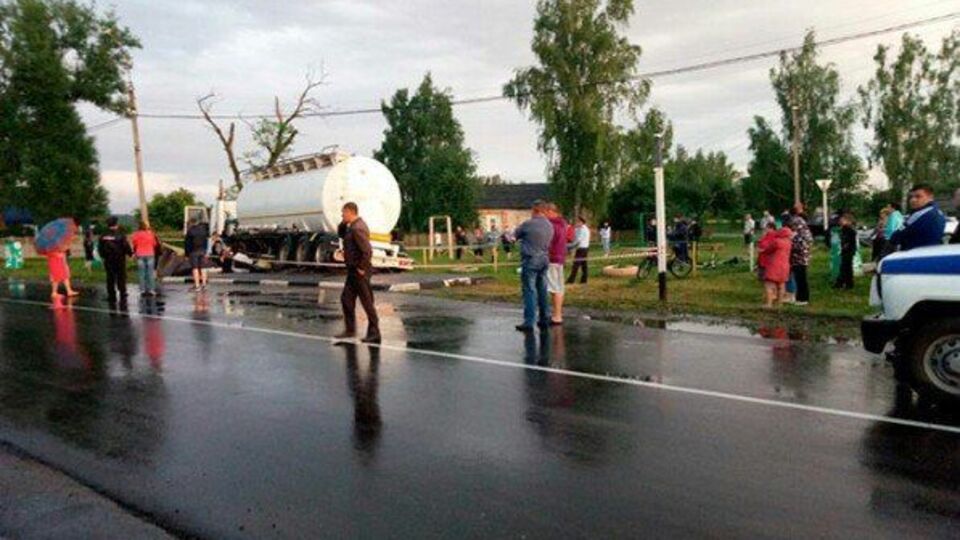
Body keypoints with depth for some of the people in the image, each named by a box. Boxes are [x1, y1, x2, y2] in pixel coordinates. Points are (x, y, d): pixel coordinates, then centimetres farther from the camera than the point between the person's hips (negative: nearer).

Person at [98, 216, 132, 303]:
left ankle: (112, 297, 10)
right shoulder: (120, 235, -12)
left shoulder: (103, 236, 0)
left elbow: (100, 248, 7)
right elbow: (126, 246, -11)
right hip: (120, 260, -3)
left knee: (110, 278, 8)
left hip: (108, 261, 3)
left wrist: (103, 256, 20)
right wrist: (131, 253, 6)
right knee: (121, 278, 3)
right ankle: (122, 296, 2)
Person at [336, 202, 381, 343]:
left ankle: (374, 333, 8)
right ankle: (350, 330, 24)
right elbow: (342, 235, 25)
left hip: (359, 272, -10)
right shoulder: (353, 226, 11)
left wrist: (361, 268, -18)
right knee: (346, 299, 15)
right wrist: (343, 223, 8)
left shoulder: (357, 228, -20)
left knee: (367, 302, -1)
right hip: (353, 270, 10)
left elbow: (367, 251, -27)